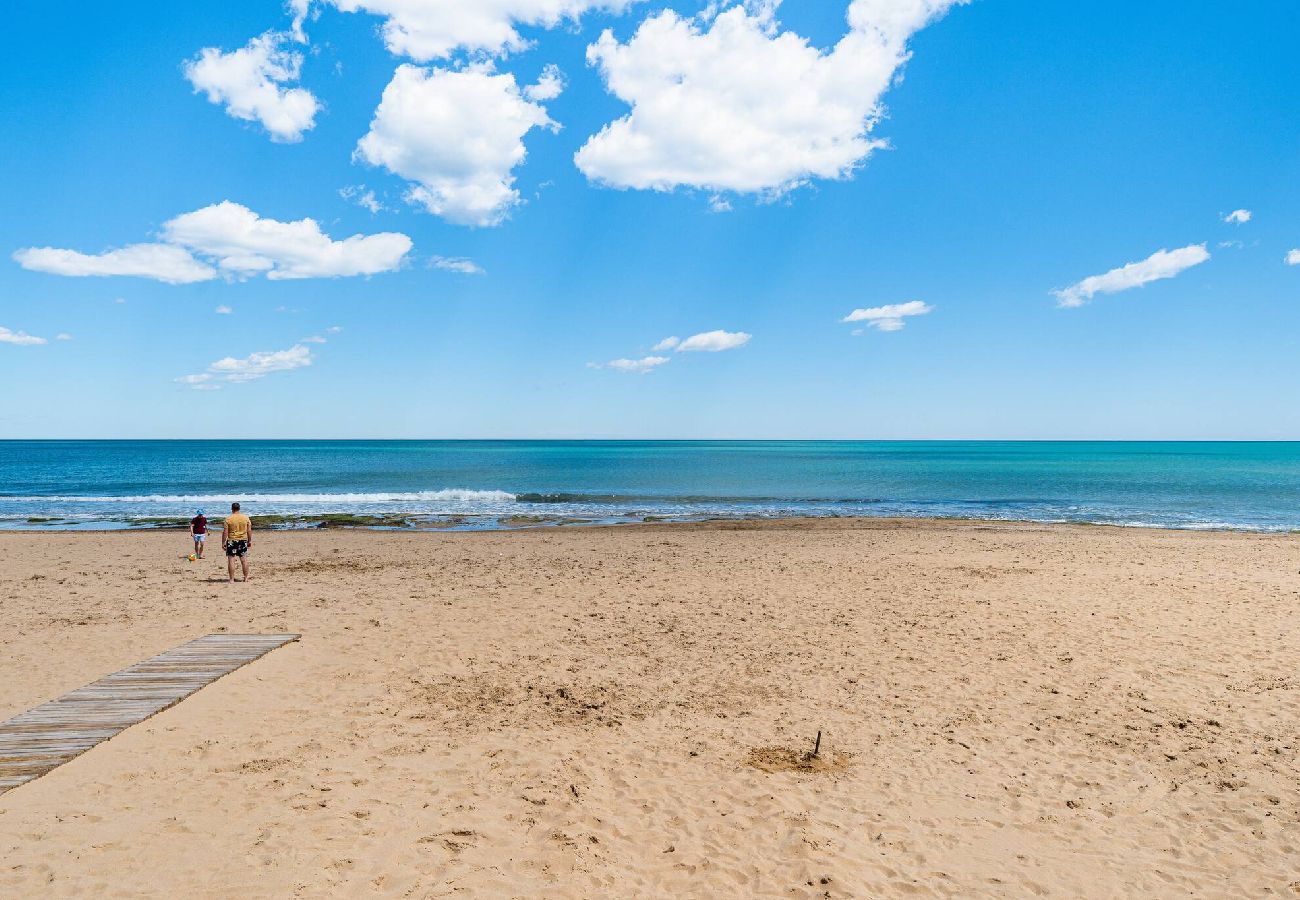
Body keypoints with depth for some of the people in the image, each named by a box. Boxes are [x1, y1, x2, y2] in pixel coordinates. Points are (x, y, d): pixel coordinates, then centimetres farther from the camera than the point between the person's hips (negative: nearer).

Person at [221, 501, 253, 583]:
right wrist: (250, 541, 14)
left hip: (231, 541, -3)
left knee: (231, 560, 1)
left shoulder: (228, 519, -6)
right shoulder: (246, 518, 1)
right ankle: (246, 578, 13)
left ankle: (231, 579, 1)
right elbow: (249, 531, 5)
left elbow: (225, 532, -7)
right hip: (243, 540, 3)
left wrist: (223, 542, -1)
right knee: (244, 560, 9)